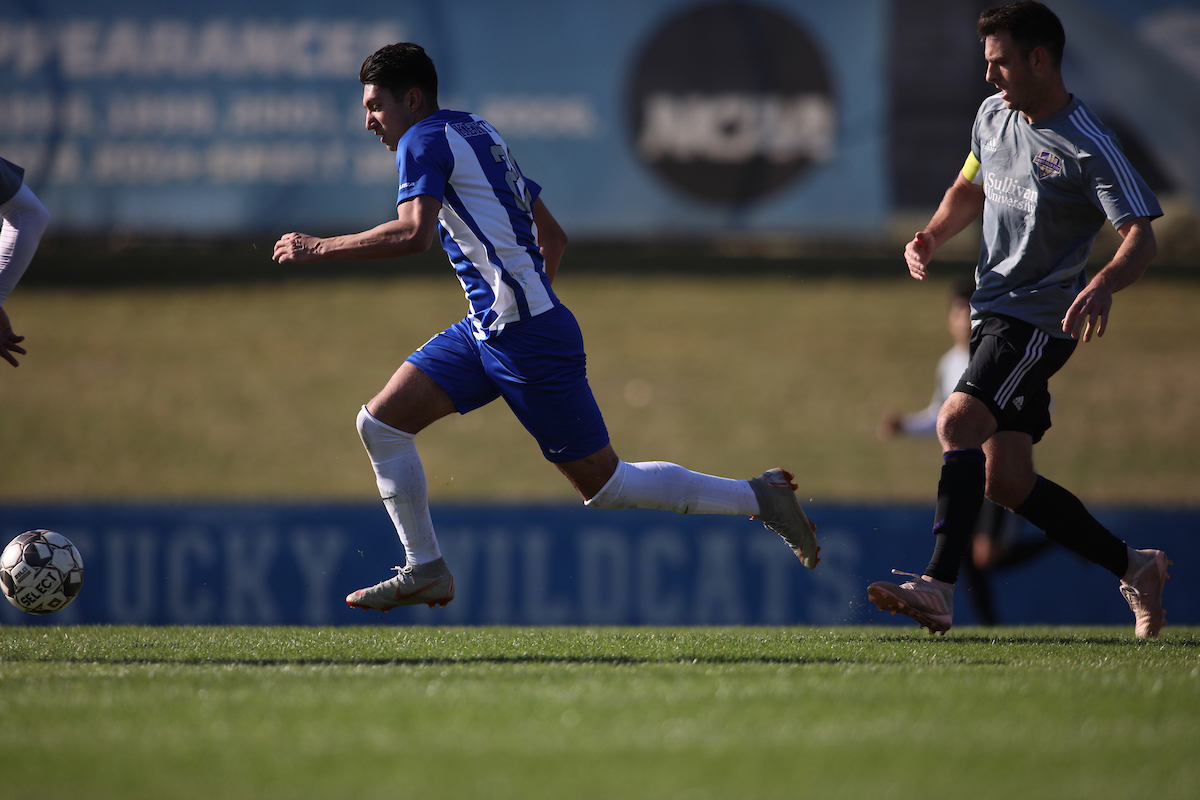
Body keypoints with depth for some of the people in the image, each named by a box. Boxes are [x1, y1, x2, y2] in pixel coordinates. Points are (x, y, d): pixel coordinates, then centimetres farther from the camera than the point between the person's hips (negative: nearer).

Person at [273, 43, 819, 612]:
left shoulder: (425, 139, -9)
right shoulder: (477, 133, 19)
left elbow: (413, 233, -26)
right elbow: (552, 234, 22)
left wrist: (320, 248, -17)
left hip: (525, 334, -10)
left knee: (604, 486, -2)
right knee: (380, 424, 4)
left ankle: (756, 497, 7)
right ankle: (425, 572, 9)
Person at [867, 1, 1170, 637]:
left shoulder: (1087, 147, -15)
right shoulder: (993, 115, 9)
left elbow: (1140, 237, -19)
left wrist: (1103, 286, -40)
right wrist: (932, 236, 6)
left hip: (1040, 318, -9)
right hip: (994, 314, 9)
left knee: (958, 422, -27)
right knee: (1006, 482, 6)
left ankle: (937, 588, -33)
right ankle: (1134, 567, 21)